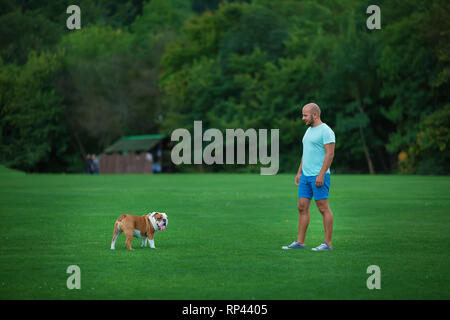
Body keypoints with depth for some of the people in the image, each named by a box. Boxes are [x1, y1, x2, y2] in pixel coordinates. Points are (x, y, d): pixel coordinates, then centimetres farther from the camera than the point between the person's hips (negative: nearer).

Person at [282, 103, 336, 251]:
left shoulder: (325, 131, -11)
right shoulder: (309, 130, 18)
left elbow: (330, 153, -17)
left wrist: (321, 175, -21)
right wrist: (299, 172, 20)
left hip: (319, 176, -9)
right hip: (306, 176, 9)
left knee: (323, 208, -5)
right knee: (302, 207, 6)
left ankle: (328, 243, -1)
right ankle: (300, 242, 10)